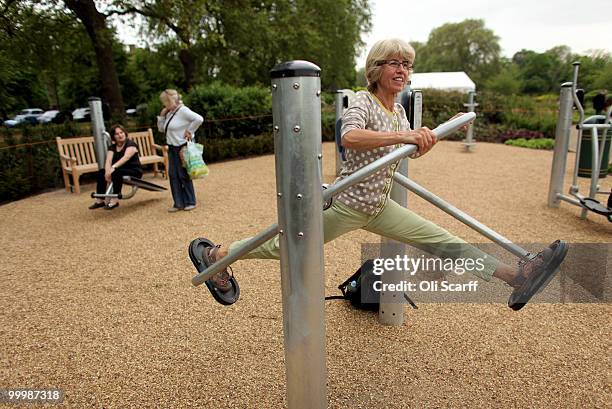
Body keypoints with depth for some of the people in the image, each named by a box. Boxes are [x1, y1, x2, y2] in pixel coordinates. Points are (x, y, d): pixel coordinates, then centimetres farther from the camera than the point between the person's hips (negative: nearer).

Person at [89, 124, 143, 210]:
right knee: (101, 172, -14)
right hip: (120, 170, 7)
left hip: (134, 171, -6)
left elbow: (126, 157, -29)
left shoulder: (131, 144, -10)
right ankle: (100, 201, -10)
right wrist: (107, 171, -30)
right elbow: (108, 160, -9)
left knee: (117, 172, -33)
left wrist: (113, 167, -42)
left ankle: (114, 200, -28)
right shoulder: (112, 147, 7)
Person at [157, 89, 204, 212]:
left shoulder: (183, 110, -14)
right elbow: (161, 129, 18)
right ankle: (178, 203, 14)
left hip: (183, 147, -9)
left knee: (184, 175, -1)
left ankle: (190, 202, 14)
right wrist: (162, 115, 6)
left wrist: (190, 131, -18)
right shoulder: (170, 113, 12)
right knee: (173, 175, 6)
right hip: (172, 148, 9)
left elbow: (199, 119, -25)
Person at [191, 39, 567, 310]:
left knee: (442, 241, 1)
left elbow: (413, 151, 23)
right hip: (347, 205, -7)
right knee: (286, 246, 6)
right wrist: (403, 135, -41)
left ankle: (517, 276, 4)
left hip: (379, 207, 7)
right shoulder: (363, 101, -15)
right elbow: (349, 136, -39)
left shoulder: (399, 109, 10)